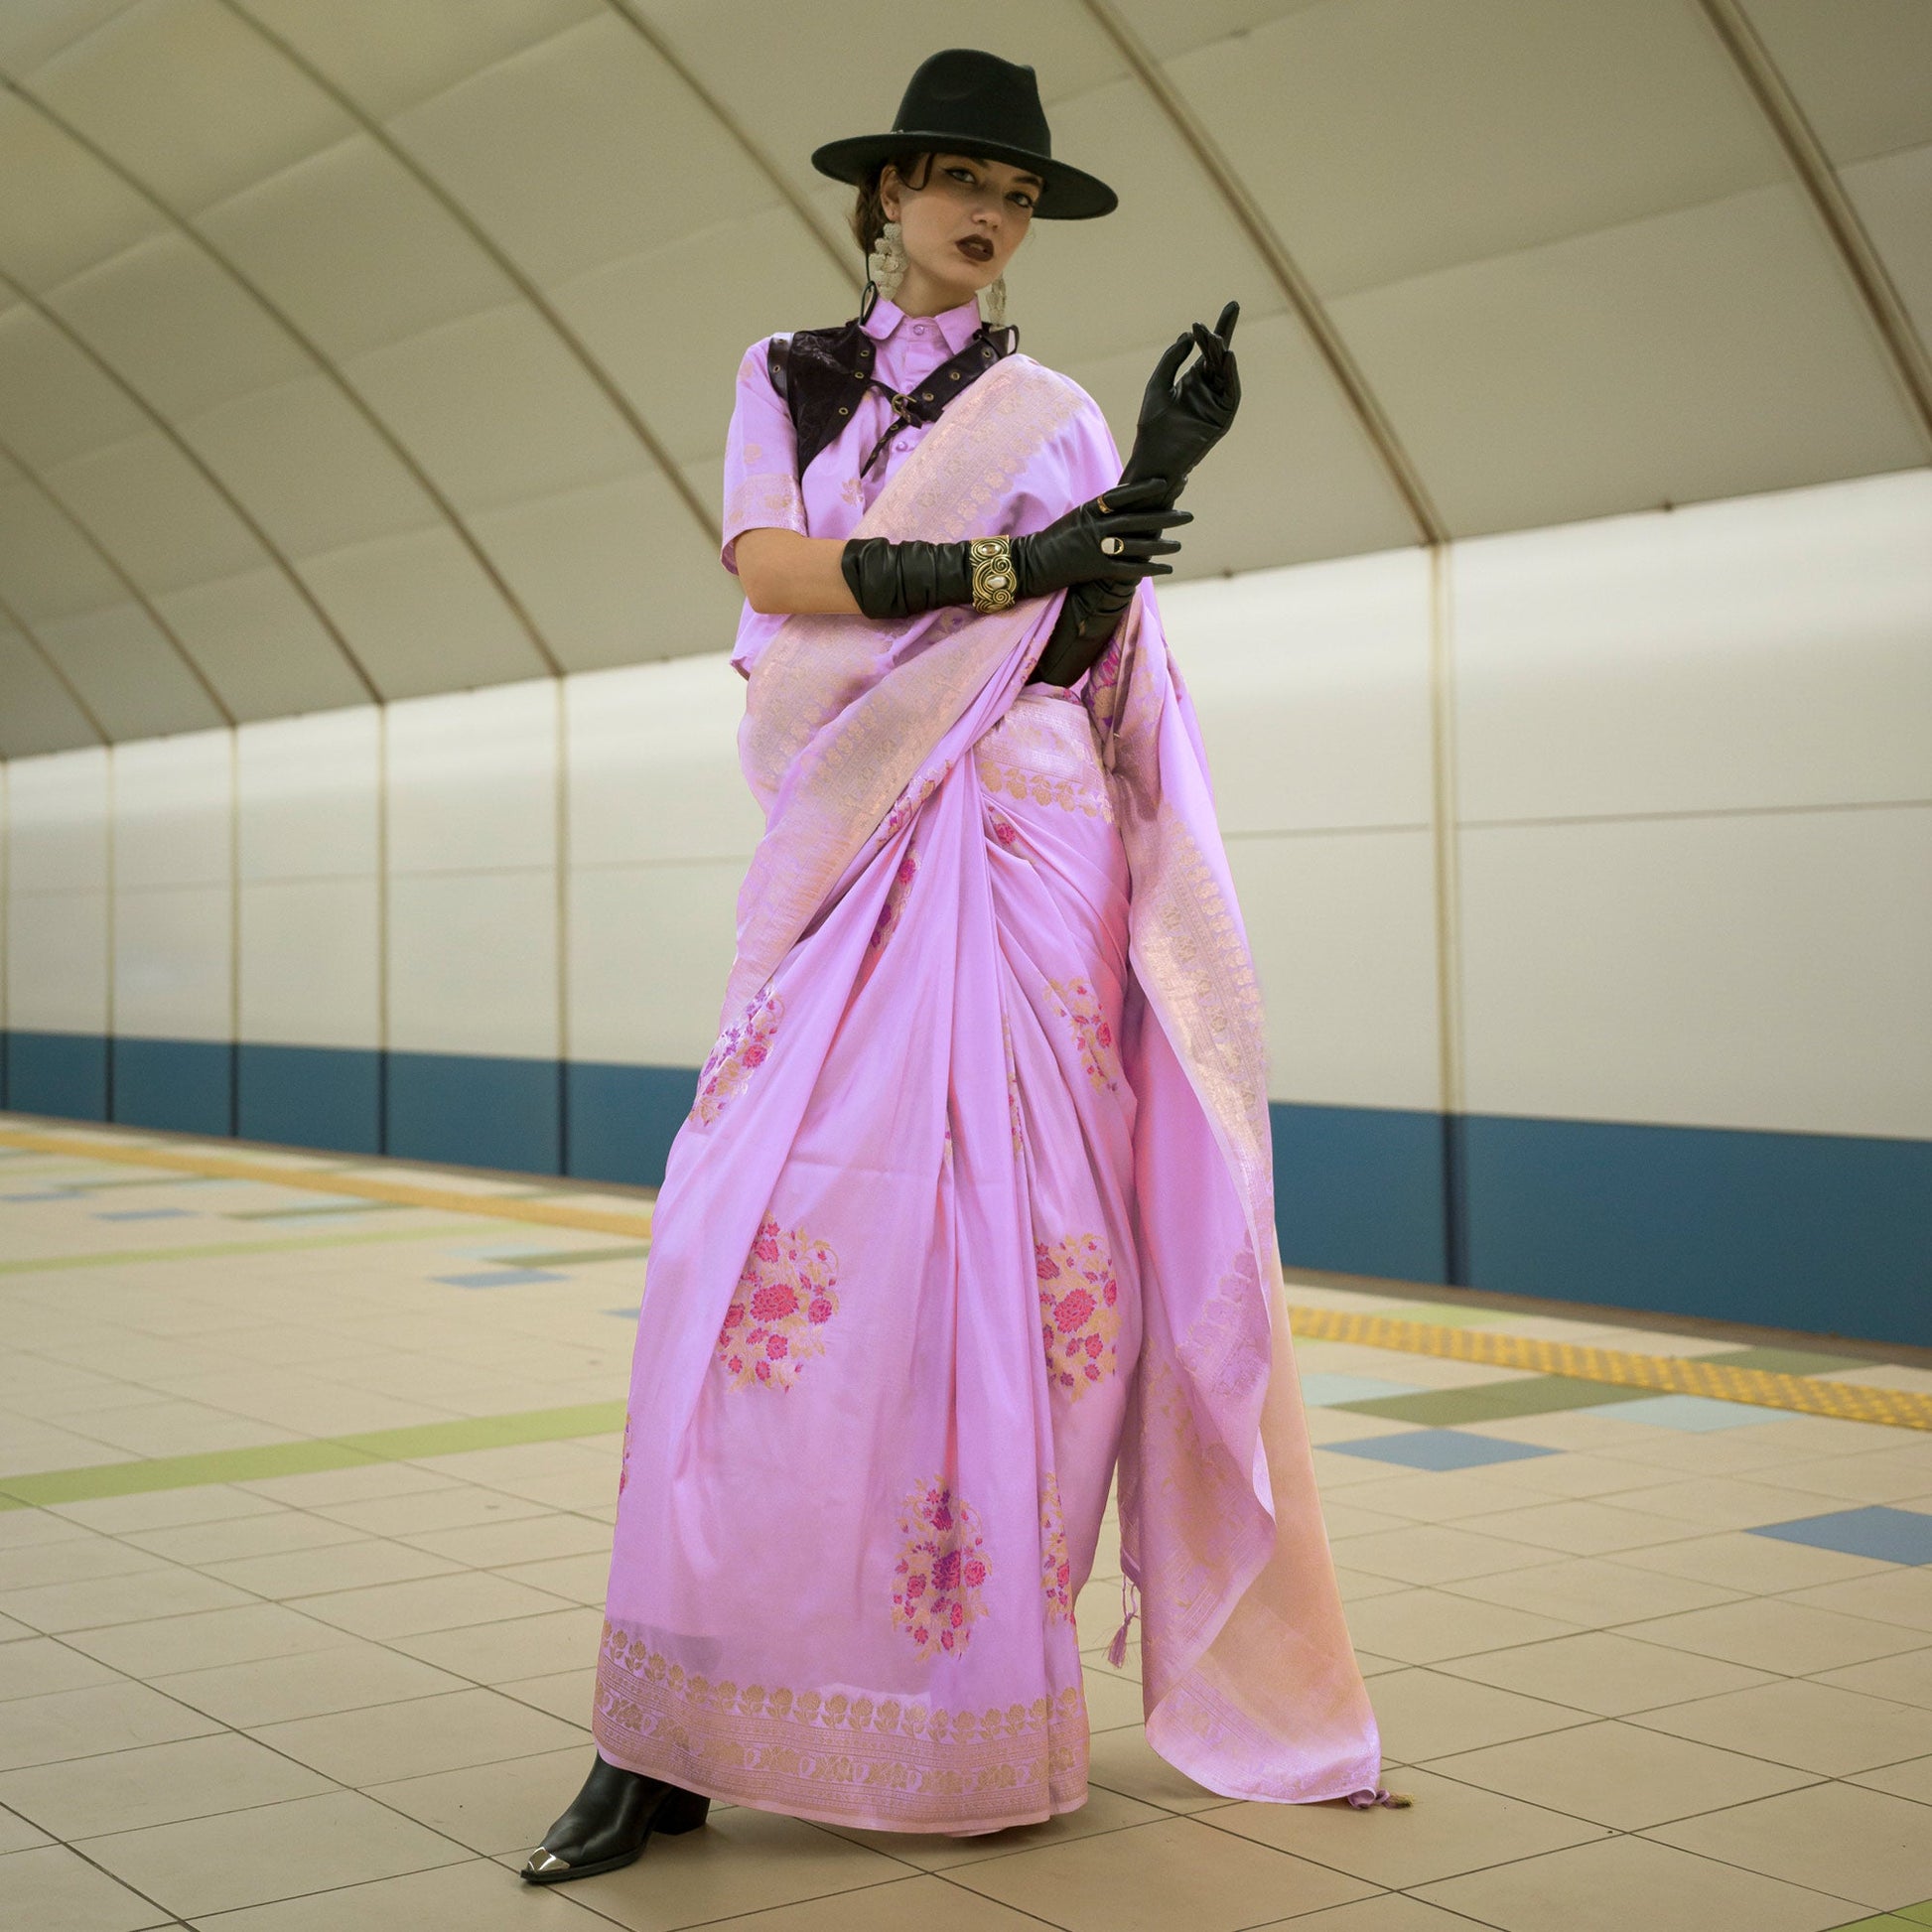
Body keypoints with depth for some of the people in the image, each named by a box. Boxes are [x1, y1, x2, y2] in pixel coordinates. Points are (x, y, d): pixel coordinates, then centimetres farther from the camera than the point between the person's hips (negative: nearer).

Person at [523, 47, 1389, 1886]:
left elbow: (1096, 661, 3)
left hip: (1024, 845, 0)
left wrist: (1157, 481, -11)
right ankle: (670, 1736, -6)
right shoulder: (786, 376, 16)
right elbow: (767, 566, -4)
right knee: (759, 1235, -11)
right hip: (846, 845, 0)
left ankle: (983, 1708, 5)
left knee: (1030, 1250, -6)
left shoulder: (1052, 417, 14)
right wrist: (1004, 565, -13)